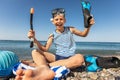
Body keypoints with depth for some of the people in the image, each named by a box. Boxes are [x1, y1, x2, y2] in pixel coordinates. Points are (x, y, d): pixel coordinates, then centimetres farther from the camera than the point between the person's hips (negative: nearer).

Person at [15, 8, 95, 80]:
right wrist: (34, 39, -18)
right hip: (57, 57, 2)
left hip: (70, 58, -1)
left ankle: (44, 65, -39)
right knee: (35, 52, -13)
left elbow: (83, 34, 14)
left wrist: (89, 26, -6)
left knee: (80, 58, -38)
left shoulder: (70, 29, 2)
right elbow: (45, 49, -5)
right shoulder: (52, 35, 4)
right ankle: (44, 69, -49)